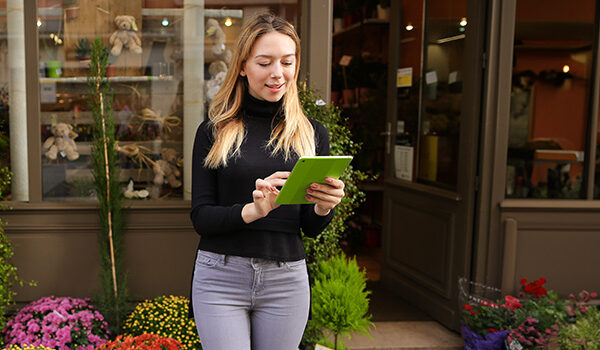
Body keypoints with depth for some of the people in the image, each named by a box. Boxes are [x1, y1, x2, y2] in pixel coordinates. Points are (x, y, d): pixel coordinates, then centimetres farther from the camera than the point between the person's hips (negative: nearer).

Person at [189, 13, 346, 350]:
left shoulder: (313, 134, 5)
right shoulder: (215, 132, 0)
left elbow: (311, 229, 7)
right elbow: (201, 217, -5)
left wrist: (324, 207, -16)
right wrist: (252, 210, -23)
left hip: (287, 279, 2)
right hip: (220, 276, -1)